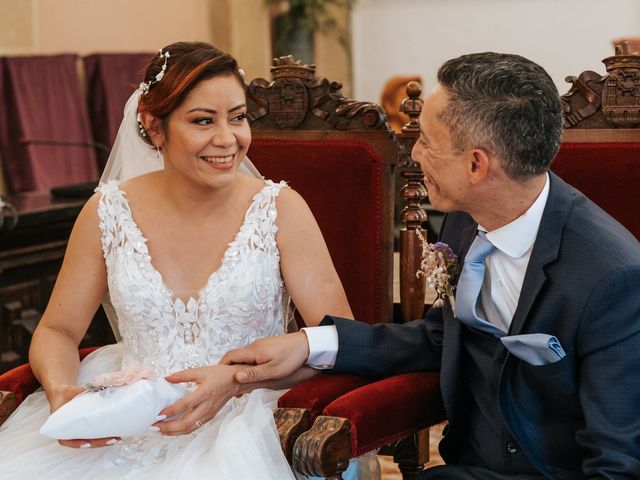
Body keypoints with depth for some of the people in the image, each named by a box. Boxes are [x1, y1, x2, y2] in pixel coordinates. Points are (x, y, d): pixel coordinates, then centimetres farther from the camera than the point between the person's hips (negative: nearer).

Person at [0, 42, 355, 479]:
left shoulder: (280, 209, -4)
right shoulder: (108, 212, 2)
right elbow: (58, 331, 10)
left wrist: (236, 378, -23)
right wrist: (60, 390, -13)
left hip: (241, 418, -3)